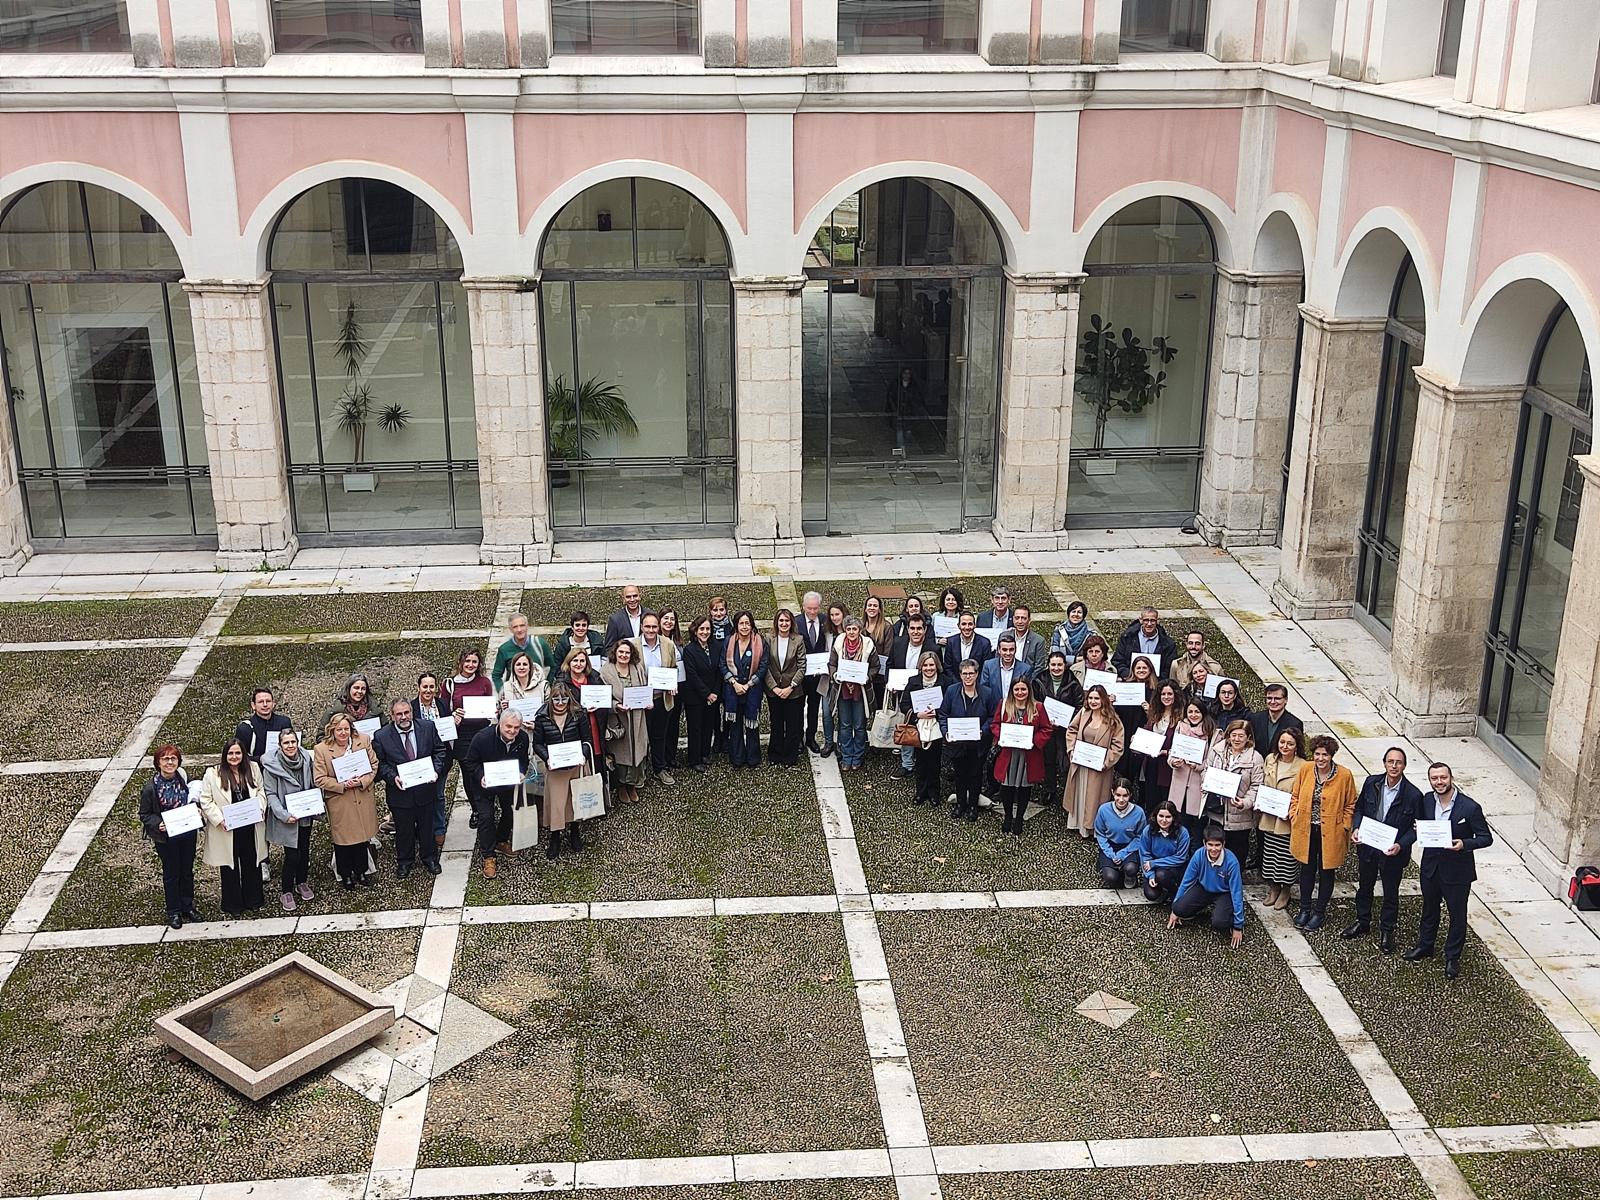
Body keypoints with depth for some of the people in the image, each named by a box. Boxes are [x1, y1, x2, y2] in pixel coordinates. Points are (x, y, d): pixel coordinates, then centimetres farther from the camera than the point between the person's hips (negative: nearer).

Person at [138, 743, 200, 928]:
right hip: (166, 837, -3)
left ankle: (187, 906, 34)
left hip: (188, 833, 3)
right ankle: (173, 912, 27)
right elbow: (144, 815, -8)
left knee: (187, 871, 17)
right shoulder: (150, 787, -17)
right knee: (171, 873, 11)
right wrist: (158, 825, -25)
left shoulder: (184, 779, -7)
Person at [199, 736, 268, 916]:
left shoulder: (253, 769, 3)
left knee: (252, 865, 14)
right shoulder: (212, 774, -9)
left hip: (250, 828, 3)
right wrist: (219, 820, -18)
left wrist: (260, 808, -7)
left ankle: (252, 901, 31)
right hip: (226, 830, -3)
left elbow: (261, 792, 12)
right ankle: (233, 906, 22)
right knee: (230, 868, 7)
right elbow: (206, 801, -8)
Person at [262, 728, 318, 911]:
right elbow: (270, 794, -14)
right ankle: (286, 892, 12)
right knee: (292, 854, -5)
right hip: (286, 818, -4)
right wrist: (283, 815, -23)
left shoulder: (306, 758, -4)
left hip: (305, 815, 5)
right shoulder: (271, 765, -16)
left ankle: (302, 883, 37)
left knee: (305, 850, 16)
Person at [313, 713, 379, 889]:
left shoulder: (363, 741, -2)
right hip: (339, 804, -2)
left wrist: (362, 781, -15)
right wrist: (342, 785, -20)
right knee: (342, 841, 8)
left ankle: (362, 872, 31)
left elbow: (374, 765, 2)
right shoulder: (321, 749, -11)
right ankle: (345, 875, 26)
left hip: (363, 800, 3)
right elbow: (320, 779, -10)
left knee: (363, 837, 13)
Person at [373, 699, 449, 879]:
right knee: (403, 830, 13)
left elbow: (440, 750, 3)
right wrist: (393, 777, -19)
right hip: (400, 791, -2)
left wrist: (436, 770, -12)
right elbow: (379, 763, -5)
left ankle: (429, 858, 38)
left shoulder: (428, 727, -6)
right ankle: (404, 862, 34)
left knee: (427, 827, 17)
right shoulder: (382, 736, -12)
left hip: (425, 788, 2)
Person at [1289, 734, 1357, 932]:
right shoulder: (1305, 769, -6)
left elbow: (1350, 806, -2)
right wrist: (1294, 818, -2)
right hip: (1305, 831, 3)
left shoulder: (1344, 775, -13)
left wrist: (1343, 829, -8)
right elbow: (1295, 796, 7)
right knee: (1307, 869, 16)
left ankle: (1320, 912, 27)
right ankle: (1305, 909, 32)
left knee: (1326, 871, 12)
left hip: (1330, 833, -3)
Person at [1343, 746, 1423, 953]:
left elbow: (1417, 827, -10)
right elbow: (1359, 808, 6)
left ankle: (1386, 930, 34)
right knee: (1364, 887, 22)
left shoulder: (1413, 795, -18)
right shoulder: (1371, 783, -8)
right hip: (1367, 846, 3)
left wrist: (1401, 845, -23)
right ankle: (1362, 921, 43)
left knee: (1391, 893, 15)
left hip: (1392, 852, -3)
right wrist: (1356, 828, -11)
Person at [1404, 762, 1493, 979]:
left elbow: (1486, 838, -14)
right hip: (1430, 866, 4)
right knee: (1429, 909, 24)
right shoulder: (1426, 801, -7)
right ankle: (1425, 946, 44)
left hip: (1457, 871, -4)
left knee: (1457, 916, 13)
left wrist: (1464, 844, -29)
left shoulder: (1470, 807, -21)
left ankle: (1452, 957, 30)